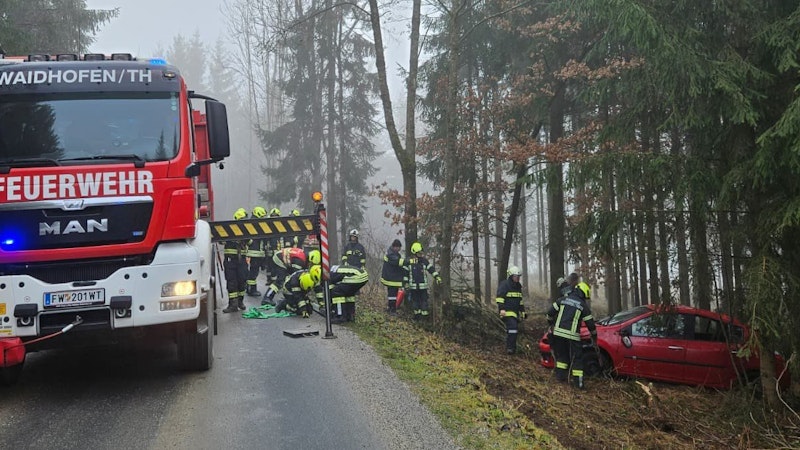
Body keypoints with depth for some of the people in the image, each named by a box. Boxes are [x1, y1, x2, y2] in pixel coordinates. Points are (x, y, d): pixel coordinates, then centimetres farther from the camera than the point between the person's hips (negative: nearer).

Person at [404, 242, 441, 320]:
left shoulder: (424, 260, 1)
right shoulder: (409, 261, 0)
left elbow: (431, 268, 1)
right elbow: (405, 273, 6)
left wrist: (437, 277, -9)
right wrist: (406, 283, 5)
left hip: (423, 285, 0)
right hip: (413, 285, 0)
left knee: (424, 300, 2)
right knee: (415, 300, 8)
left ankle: (424, 314, 8)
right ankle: (417, 314, 19)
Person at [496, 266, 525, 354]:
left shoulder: (518, 286, 19)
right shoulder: (504, 284, -7)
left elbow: (520, 300, 26)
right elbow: (499, 297, -14)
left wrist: (522, 311, 24)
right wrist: (502, 308, -24)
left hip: (515, 312, 8)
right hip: (507, 312, -8)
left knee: (514, 330, 8)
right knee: (513, 328, -20)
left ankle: (511, 348, 17)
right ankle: (510, 348, -15)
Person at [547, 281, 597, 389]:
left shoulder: (563, 299, 10)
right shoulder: (583, 305, 3)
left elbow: (550, 312, 8)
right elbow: (590, 323, 7)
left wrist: (551, 323, 26)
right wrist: (594, 338, 20)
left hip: (558, 332, 3)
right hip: (572, 335, -3)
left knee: (561, 356, 20)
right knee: (577, 359, 5)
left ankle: (560, 377, 21)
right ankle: (578, 383, 3)